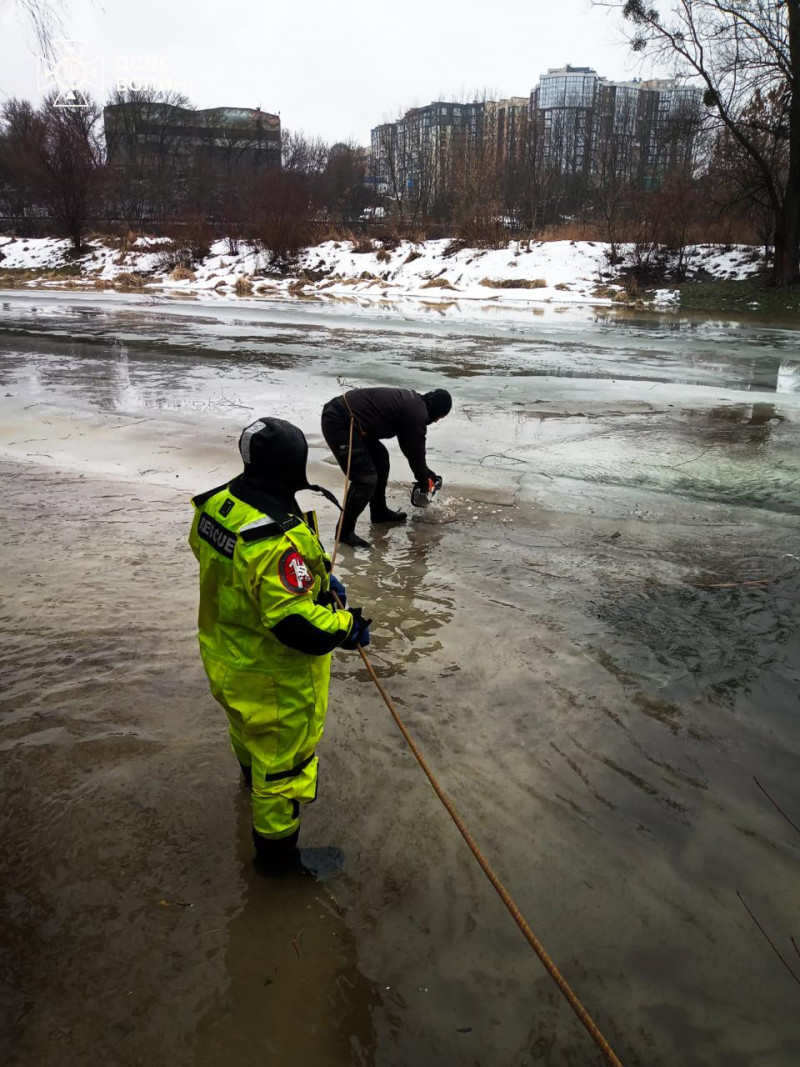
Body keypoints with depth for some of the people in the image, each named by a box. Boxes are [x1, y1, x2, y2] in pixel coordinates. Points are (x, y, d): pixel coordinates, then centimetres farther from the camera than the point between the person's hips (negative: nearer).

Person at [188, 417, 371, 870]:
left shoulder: (218, 504, -8)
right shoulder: (281, 540, -37)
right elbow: (294, 623, -35)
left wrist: (316, 575, 5)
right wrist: (347, 627, -17)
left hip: (224, 649, 9)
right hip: (274, 672, -9)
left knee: (246, 722, 36)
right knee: (283, 752, 13)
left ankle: (251, 770, 66)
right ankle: (277, 842, 32)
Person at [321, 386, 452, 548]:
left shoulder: (412, 400, 17)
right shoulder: (417, 416, -12)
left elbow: (409, 446, 28)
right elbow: (416, 453, -1)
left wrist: (427, 474, 32)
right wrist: (425, 481, 17)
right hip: (339, 424, -11)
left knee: (380, 457, 21)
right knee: (366, 479, -9)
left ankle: (380, 512, 34)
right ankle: (345, 531, 3)